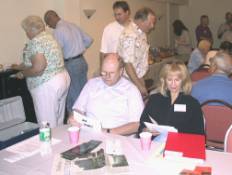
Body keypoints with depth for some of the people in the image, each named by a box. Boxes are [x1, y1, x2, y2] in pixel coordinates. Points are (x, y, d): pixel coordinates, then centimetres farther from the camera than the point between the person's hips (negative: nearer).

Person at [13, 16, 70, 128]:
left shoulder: (36, 41, -14)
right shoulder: (49, 37, 15)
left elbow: (38, 69, -22)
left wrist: (22, 73, -5)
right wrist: (19, 66, 34)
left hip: (47, 85, -10)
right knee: (58, 121, 17)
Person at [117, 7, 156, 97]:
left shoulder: (141, 33, 8)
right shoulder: (129, 36, -22)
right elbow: (128, 64, -25)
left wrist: (141, 82, 16)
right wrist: (140, 86, -22)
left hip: (138, 78, 9)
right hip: (130, 81, -9)